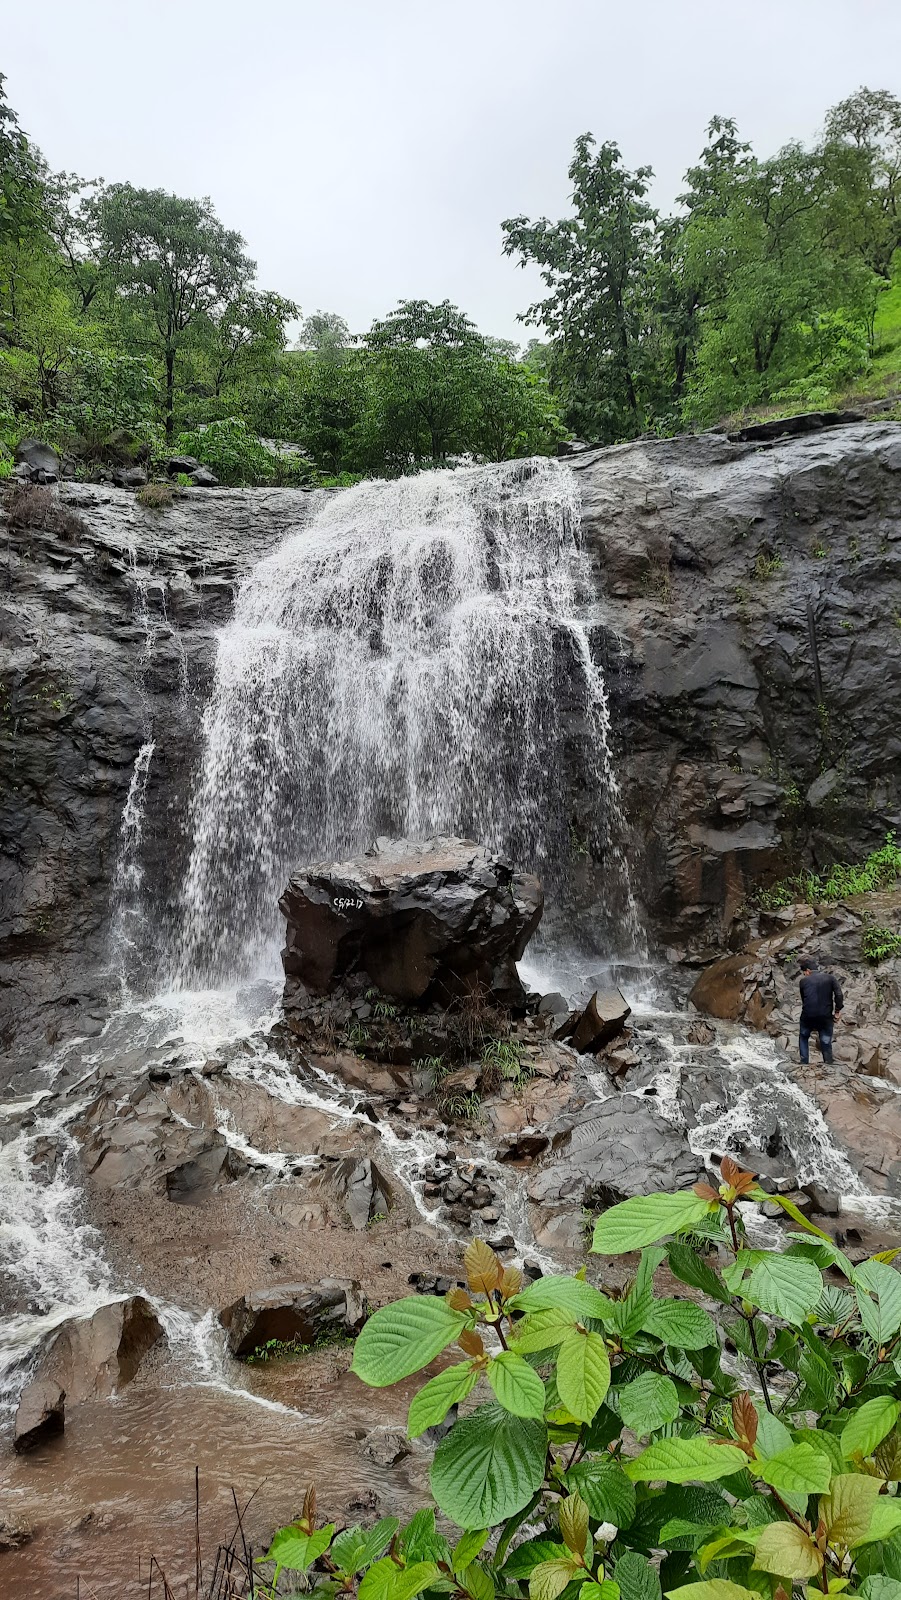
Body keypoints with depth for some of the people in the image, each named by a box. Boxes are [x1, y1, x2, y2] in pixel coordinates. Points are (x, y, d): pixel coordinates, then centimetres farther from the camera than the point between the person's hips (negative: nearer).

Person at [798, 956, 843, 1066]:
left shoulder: (804, 981, 5)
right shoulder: (829, 978, 4)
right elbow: (839, 995, -7)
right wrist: (838, 1011, -1)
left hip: (808, 1017, 0)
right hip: (826, 1017, 0)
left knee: (803, 1038, 25)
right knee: (826, 1044, 12)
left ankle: (804, 1062, 19)